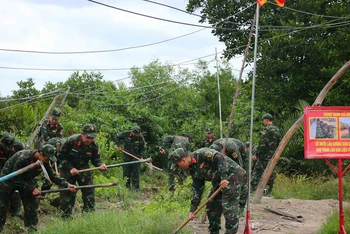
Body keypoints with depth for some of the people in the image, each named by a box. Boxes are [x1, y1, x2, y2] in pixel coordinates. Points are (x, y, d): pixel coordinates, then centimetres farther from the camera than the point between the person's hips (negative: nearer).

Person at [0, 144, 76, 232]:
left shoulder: (44, 162, -16)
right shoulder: (23, 158, -35)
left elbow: (53, 176, -10)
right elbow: (16, 178, -30)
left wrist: (67, 185, -25)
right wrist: (31, 189, -32)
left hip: (26, 180, 6)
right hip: (9, 179, -6)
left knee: (32, 204, -2)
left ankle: (32, 229, 7)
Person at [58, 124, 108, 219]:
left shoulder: (94, 146, -12)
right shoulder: (71, 141, -22)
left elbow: (96, 160, -1)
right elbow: (60, 155, -13)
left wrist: (101, 165, -25)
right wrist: (70, 168, -20)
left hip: (84, 170, 3)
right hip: (68, 169, -3)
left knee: (89, 193, -2)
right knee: (67, 194, -2)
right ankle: (66, 217, 10)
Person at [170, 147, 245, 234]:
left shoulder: (201, 154, -19)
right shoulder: (193, 169, 9)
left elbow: (220, 158, -27)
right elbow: (197, 189, 11)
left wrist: (223, 177, -30)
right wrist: (192, 210, 7)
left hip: (232, 175, -10)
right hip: (219, 181, 10)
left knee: (229, 207, -13)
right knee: (211, 206, 10)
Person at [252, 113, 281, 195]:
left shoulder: (267, 130, -13)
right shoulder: (277, 130, 13)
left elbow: (262, 143, -19)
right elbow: (279, 143, 17)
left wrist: (256, 154, -16)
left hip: (264, 156, -8)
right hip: (273, 156, 8)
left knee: (257, 171, -5)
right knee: (271, 173, 10)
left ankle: (252, 188, -9)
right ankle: (269, 191, 11)